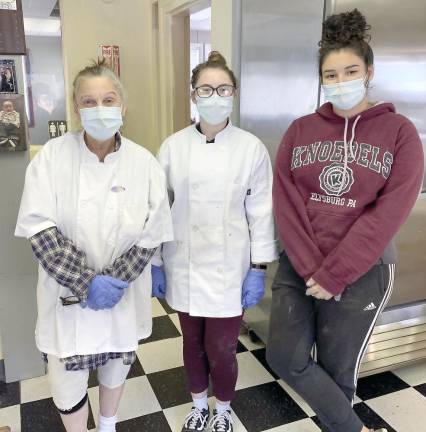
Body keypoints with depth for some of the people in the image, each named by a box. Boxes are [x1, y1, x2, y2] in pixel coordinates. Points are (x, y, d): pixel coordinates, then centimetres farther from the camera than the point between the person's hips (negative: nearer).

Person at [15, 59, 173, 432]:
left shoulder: (143, 162, -7)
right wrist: (87, 281, -19)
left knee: (117, 362, 20)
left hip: (122, 294, 2)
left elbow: (152, 232, -6)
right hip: (68, 293, -1)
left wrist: (116, 280, -15)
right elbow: (39, 227, -13)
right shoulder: (53, 156, -9)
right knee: (67, 377, 6)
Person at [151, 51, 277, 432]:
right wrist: (156, 264, 3)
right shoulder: (173, 147, -3)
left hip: (229, 268, -2)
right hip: (184, 266, 2)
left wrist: (258, 268, -6)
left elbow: (261, 212, -4)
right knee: (193, 343, 18)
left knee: (222, 349, 7)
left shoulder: (252, 148, -7)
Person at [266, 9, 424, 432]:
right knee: (284, 356, 0)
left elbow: (388, 214, -12)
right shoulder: (300, 130, 3)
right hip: (298, 267, 3)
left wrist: (332, 276, -16)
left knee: (337, 370, 9)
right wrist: (310, 267, -13)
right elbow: (285, 203, -3)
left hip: (361, 273, -3)